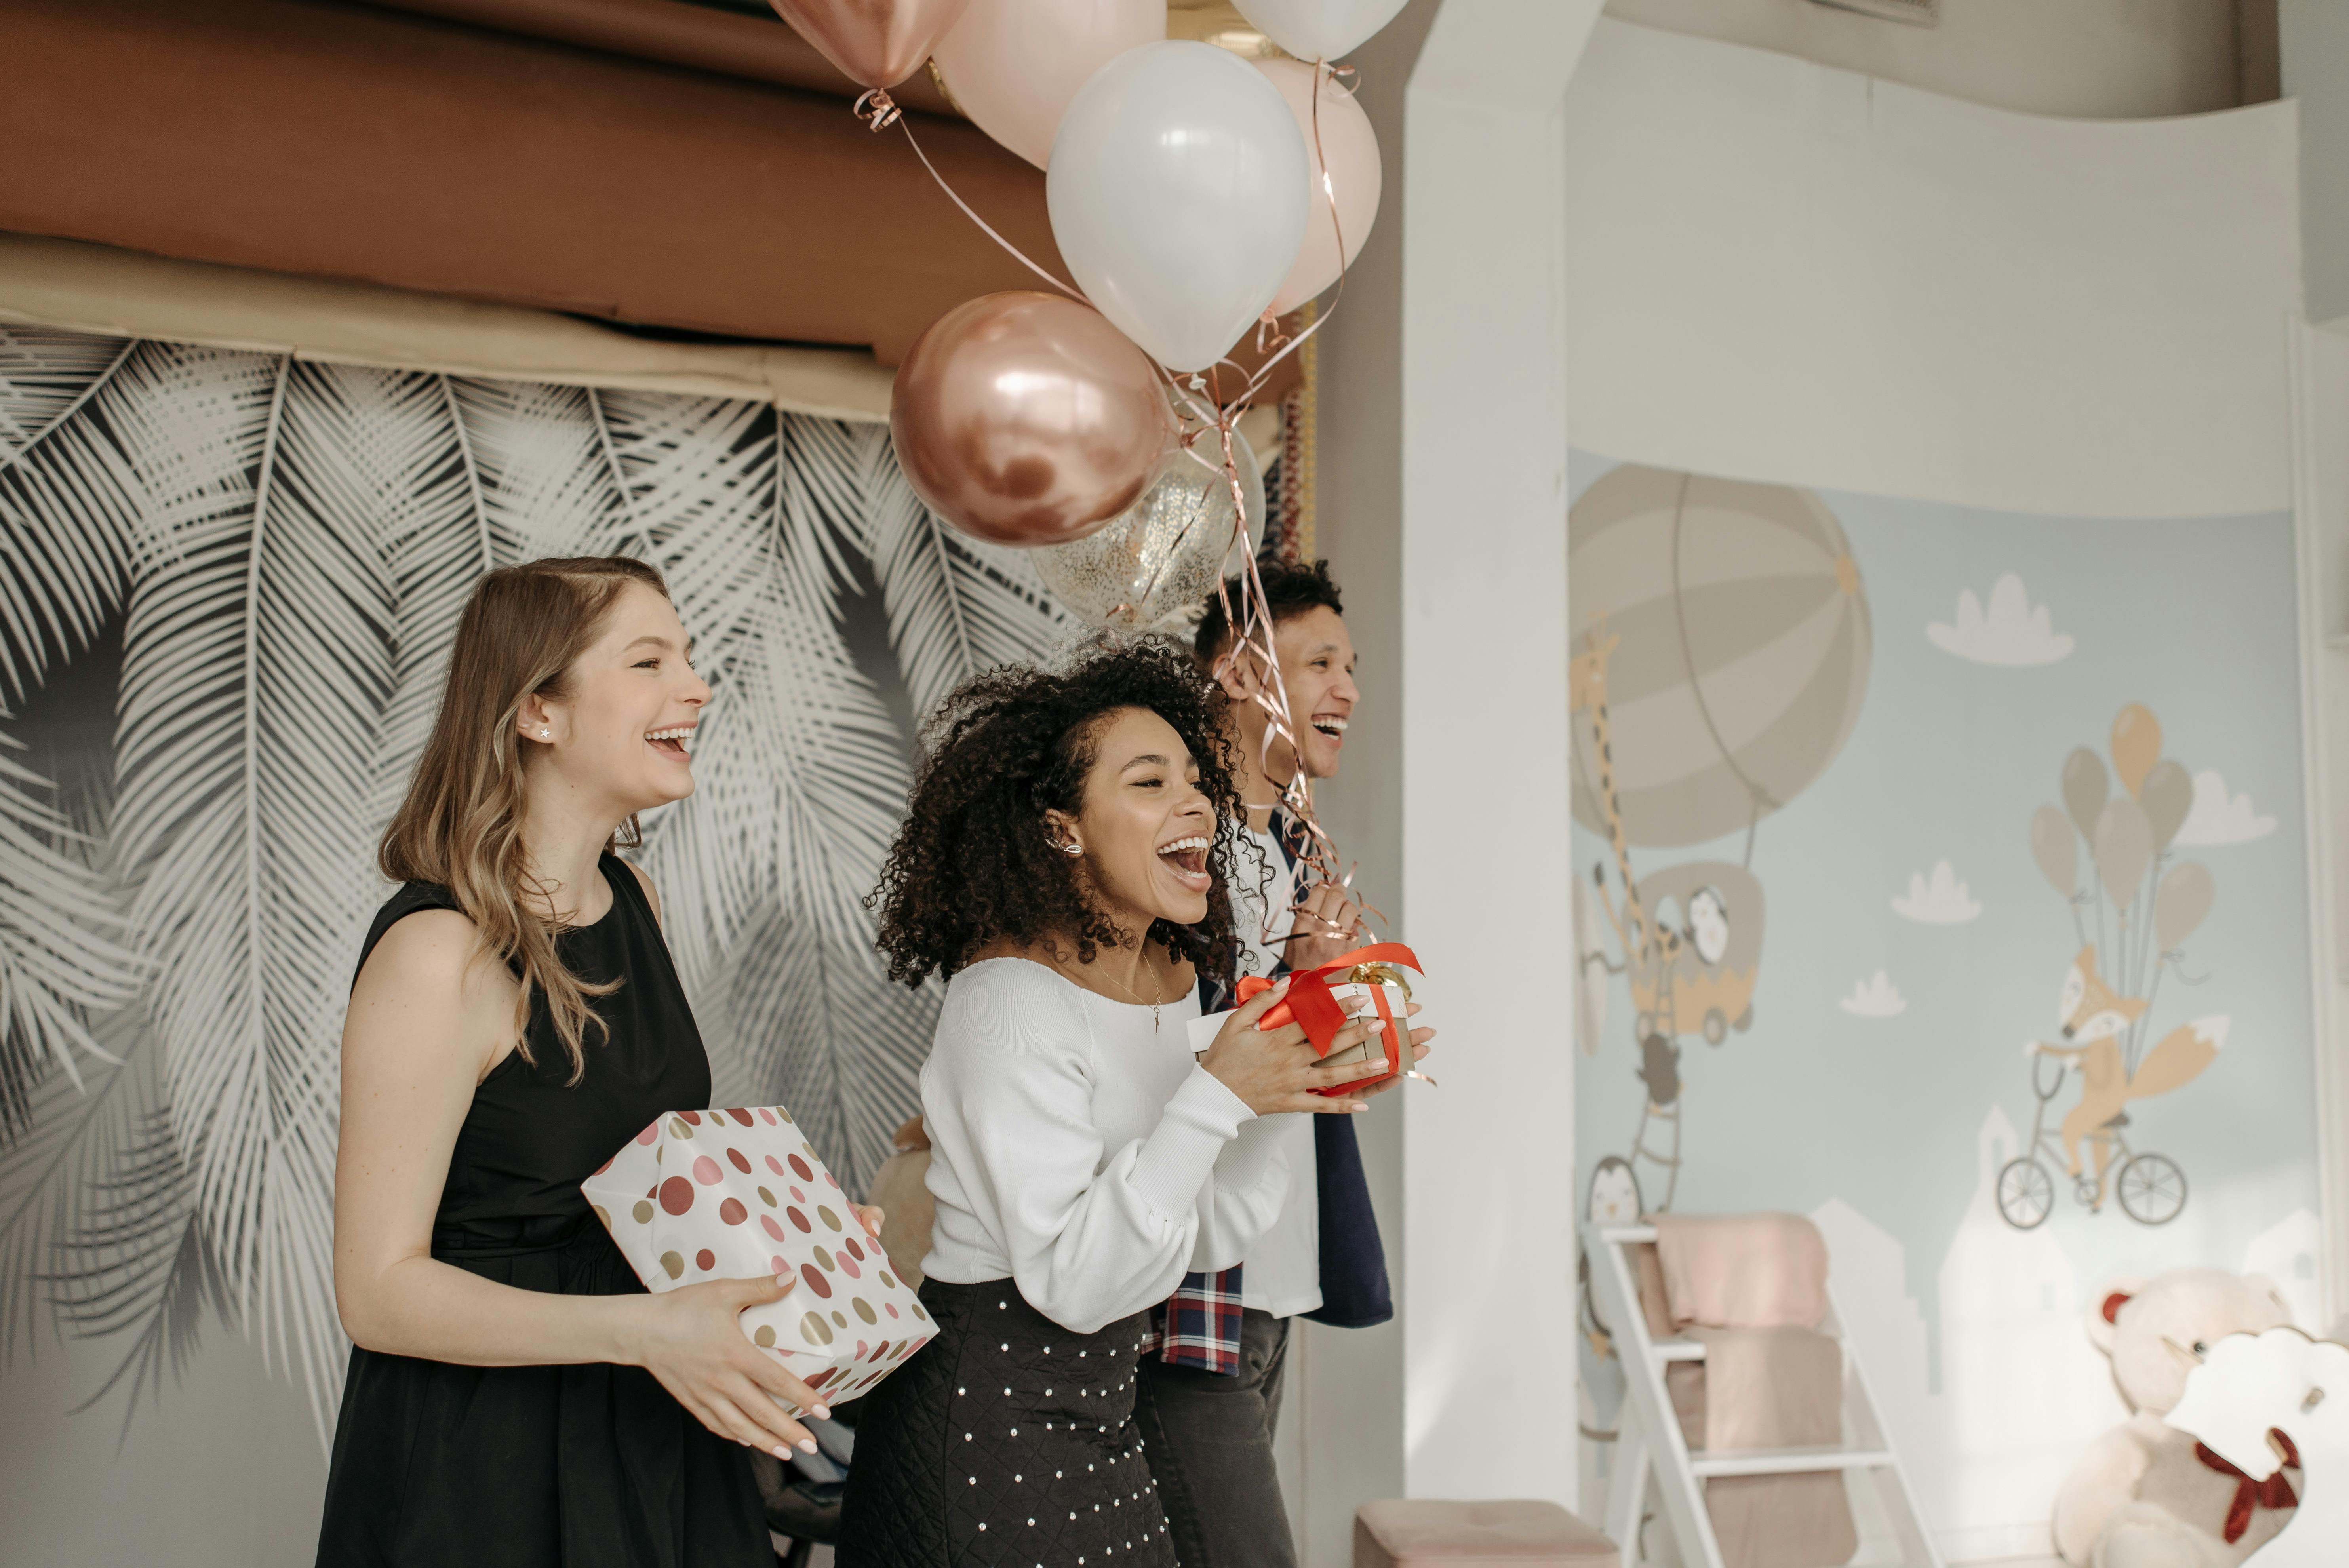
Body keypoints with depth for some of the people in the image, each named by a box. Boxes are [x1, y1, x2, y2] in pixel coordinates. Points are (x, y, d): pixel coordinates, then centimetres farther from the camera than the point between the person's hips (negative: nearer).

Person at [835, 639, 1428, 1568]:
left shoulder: (1177, 979, 5)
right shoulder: (1010, 998, -20)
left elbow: (1206, 1241, 6)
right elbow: (1073, 1284, -25)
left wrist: (1281, 1092, -7)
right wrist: (1214, 1098, -26)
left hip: (1101, 1413, 8)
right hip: (983, 1426, -8)